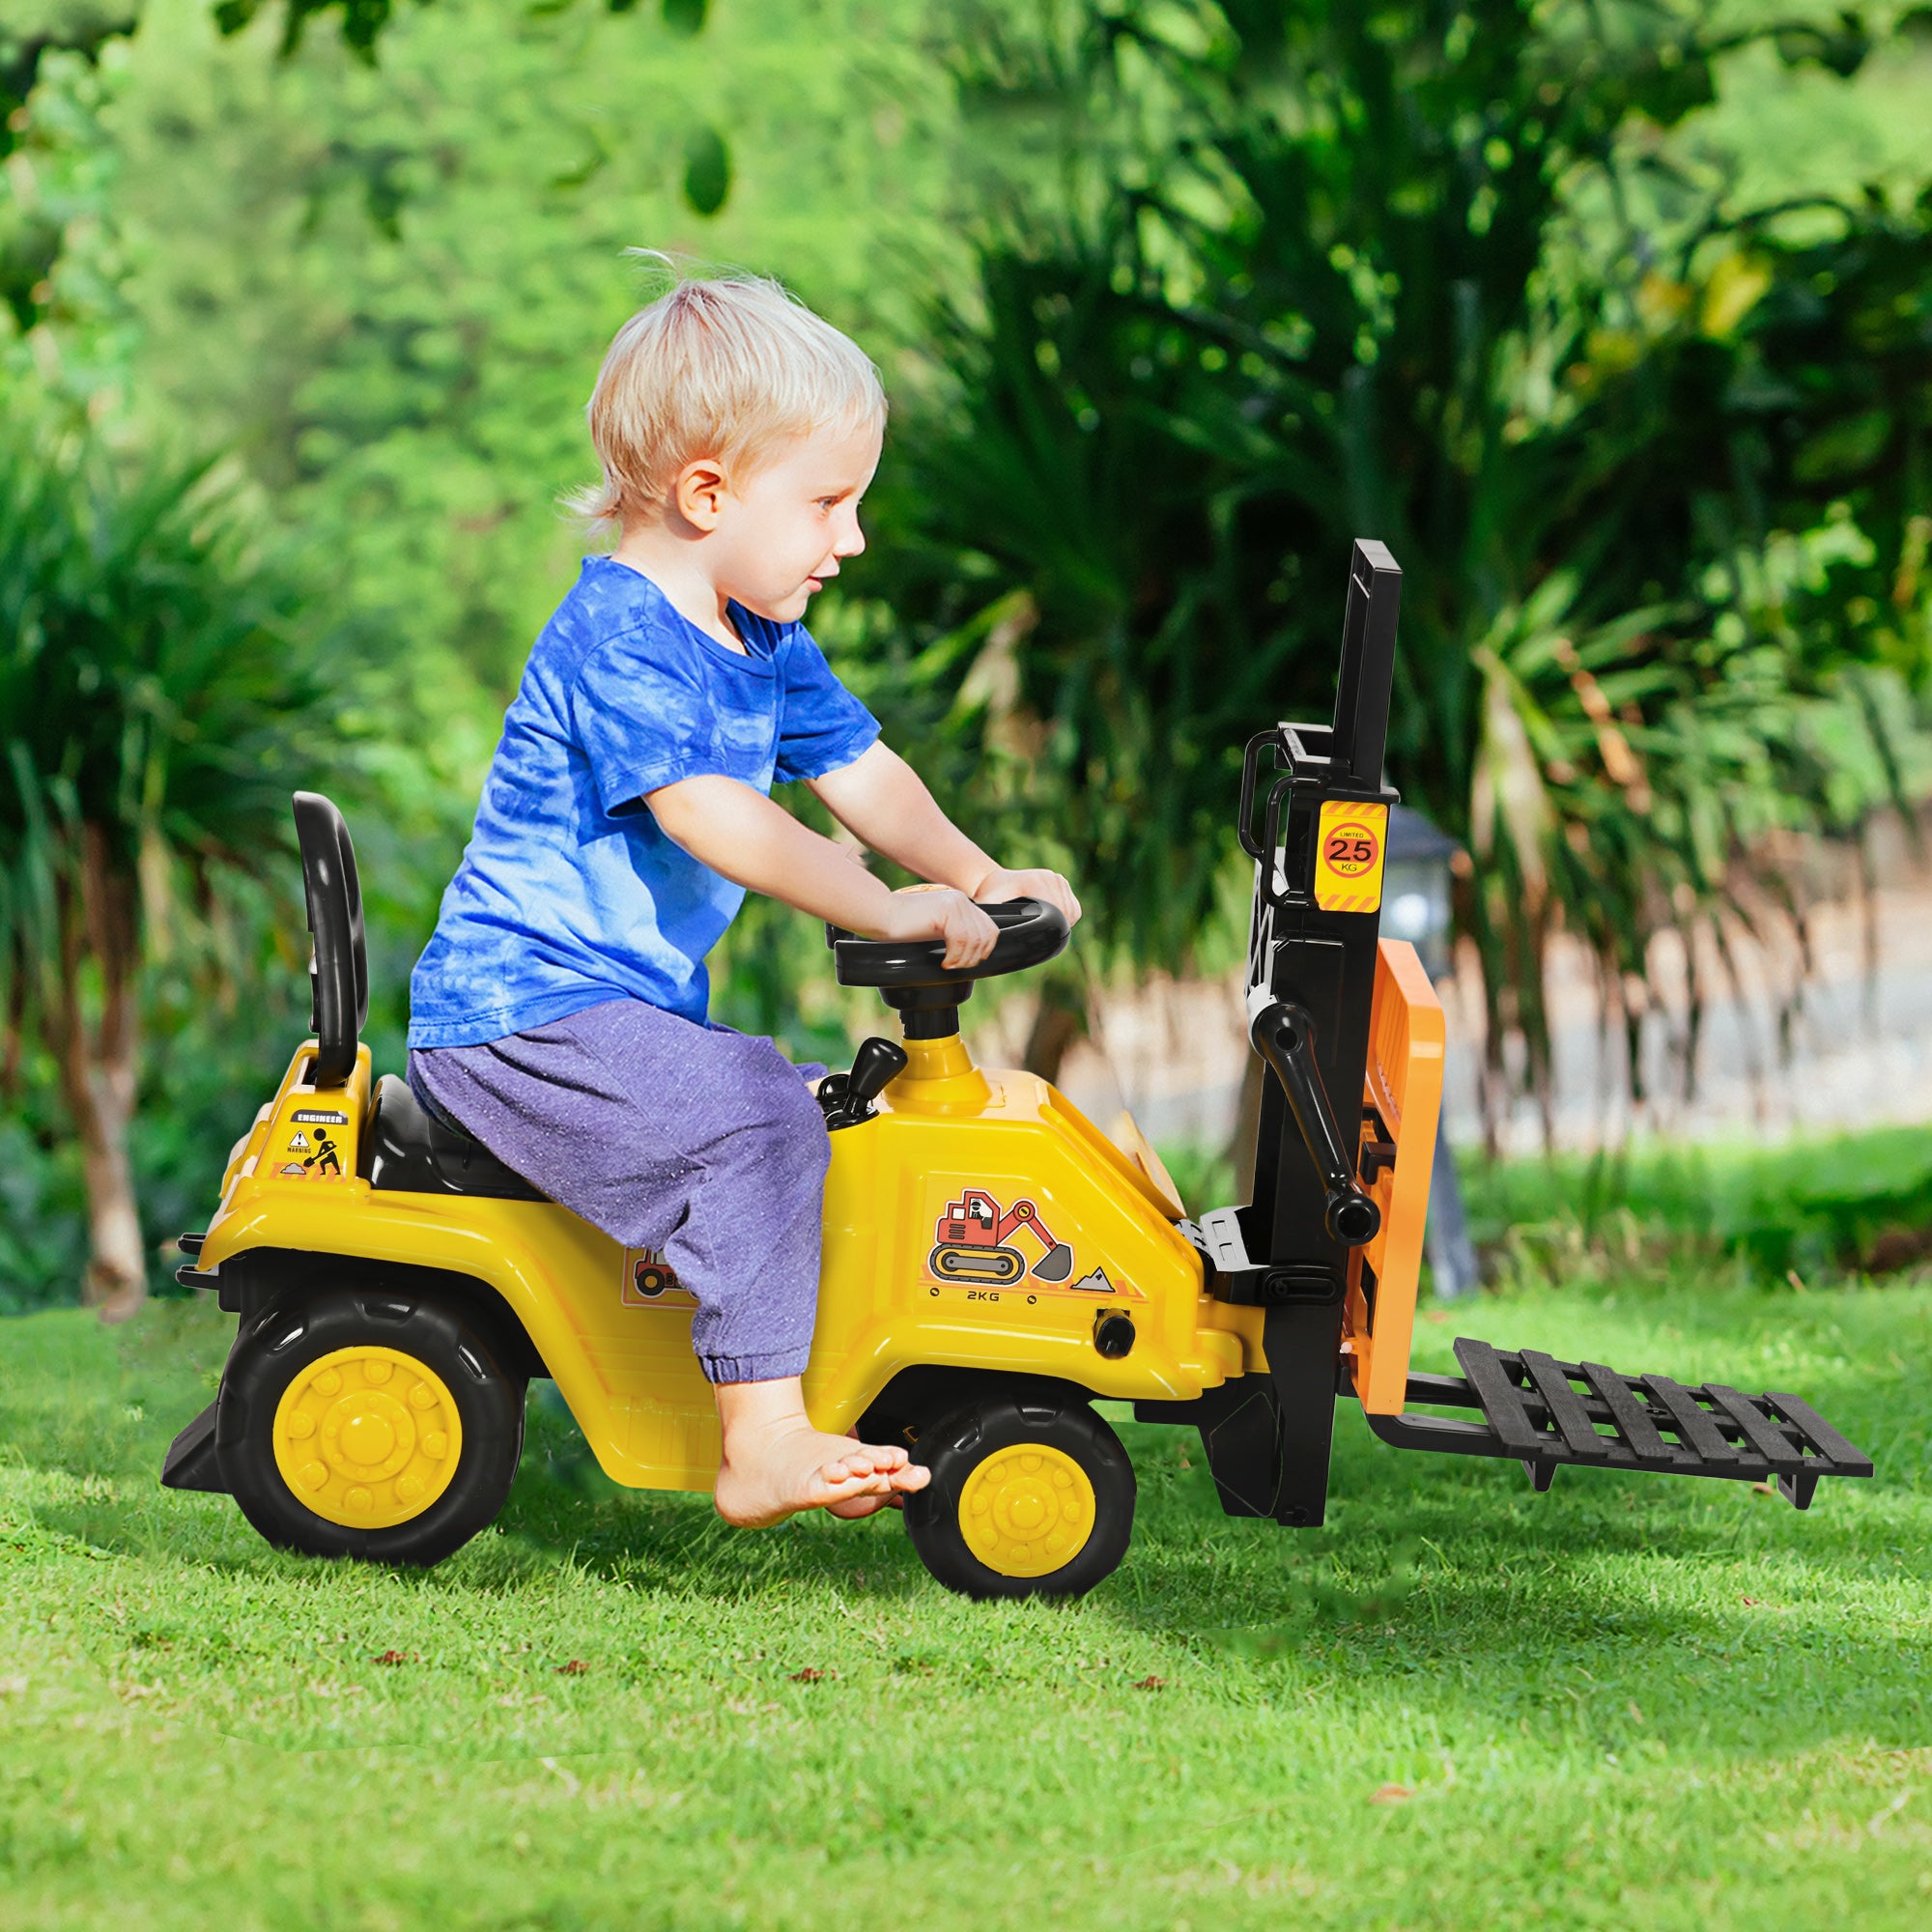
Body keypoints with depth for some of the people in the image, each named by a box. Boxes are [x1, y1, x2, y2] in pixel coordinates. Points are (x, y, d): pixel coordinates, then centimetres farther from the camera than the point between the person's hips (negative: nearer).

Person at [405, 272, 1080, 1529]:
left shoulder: (762, 643, 13)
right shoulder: (615, 636, -19)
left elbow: (858, 769, 17)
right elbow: (708, 815, -29)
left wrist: (978, 878, 2)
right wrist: (887, 909, -32)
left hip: (634, 1007, 11)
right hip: (523, 1011, -11)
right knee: (753, 1120, -26)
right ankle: (763, 1445, -27)